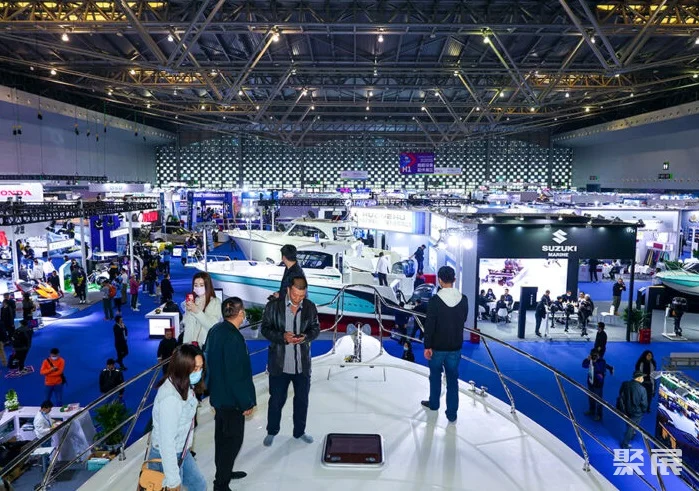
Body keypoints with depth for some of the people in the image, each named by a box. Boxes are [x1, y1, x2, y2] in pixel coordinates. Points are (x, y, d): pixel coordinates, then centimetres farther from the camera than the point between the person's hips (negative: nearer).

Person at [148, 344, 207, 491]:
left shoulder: (185, 386, -7)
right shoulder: (170, 398, -33)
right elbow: (166, 440, -28)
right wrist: (173, 479, -21)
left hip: (182, 452, 9)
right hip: (166, 456, -8)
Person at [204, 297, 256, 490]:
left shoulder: (215, 330, 0)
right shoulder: (233, 338, -27)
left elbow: (208, 357, 12)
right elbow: (237, 375, -26)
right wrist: (247, 402, -16)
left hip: (218, 394, 9)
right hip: (231, 398, -9)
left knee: (222, 435, 23)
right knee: (233, 440, 5)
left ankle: (224, 471, 40)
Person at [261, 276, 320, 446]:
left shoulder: (310, 307, -3)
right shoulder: (273, 306, -9)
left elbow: (315, 328, 5)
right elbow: (265, 328, -5)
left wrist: (306, 337, -16)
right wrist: (283, 336, -22)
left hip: (303, 363, 2)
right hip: (279, 363, -2)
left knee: (302, 399, 16)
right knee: (276, 400, 12)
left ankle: (299, 431, 37)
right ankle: (271, 431, 34)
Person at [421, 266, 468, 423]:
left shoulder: (435, 300, -19)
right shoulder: (463, 299, -7)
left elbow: (429, 325, -17)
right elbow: (463, 320, 6)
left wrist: (427, 346, -9)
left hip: (438, 346, -2)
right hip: (455, 346, 2)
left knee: (435, 375, 19)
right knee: (452, 379, 12)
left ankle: (434, 404, 37)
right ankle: (452, 413, 16)